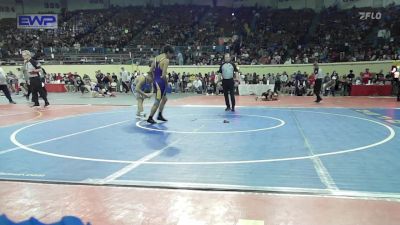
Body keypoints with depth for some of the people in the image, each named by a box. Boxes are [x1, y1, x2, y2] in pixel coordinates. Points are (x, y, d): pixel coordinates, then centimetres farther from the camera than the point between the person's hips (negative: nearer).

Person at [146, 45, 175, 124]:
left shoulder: (156, 58, 9)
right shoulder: (166, 60, -15)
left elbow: (150, 71, 8)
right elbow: (163, 75, -22)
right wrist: (166, 83, -7)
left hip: (155, 81, 9)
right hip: (161, 82, -9)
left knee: (164, 99, 24)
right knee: (157, 102, 2)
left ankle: (160, 115, 31)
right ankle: (150, 118, 9)